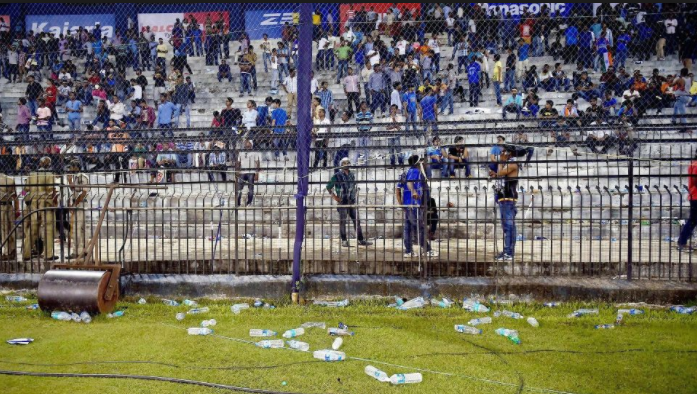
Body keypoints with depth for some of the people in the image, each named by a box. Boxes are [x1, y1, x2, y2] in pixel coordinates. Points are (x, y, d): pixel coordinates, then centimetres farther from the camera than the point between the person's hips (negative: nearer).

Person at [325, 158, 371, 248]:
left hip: (352, 202, 5)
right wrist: (335, 197, -7)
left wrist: (354, 196, 15)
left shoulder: (352, 175, 14)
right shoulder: (337, 176, -3)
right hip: (342, 202, -5)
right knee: (342, 221, -1)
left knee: (357, 220, 3)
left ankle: (360, 240, 8)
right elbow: (329, 187, -1)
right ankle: (344, 241, 5)